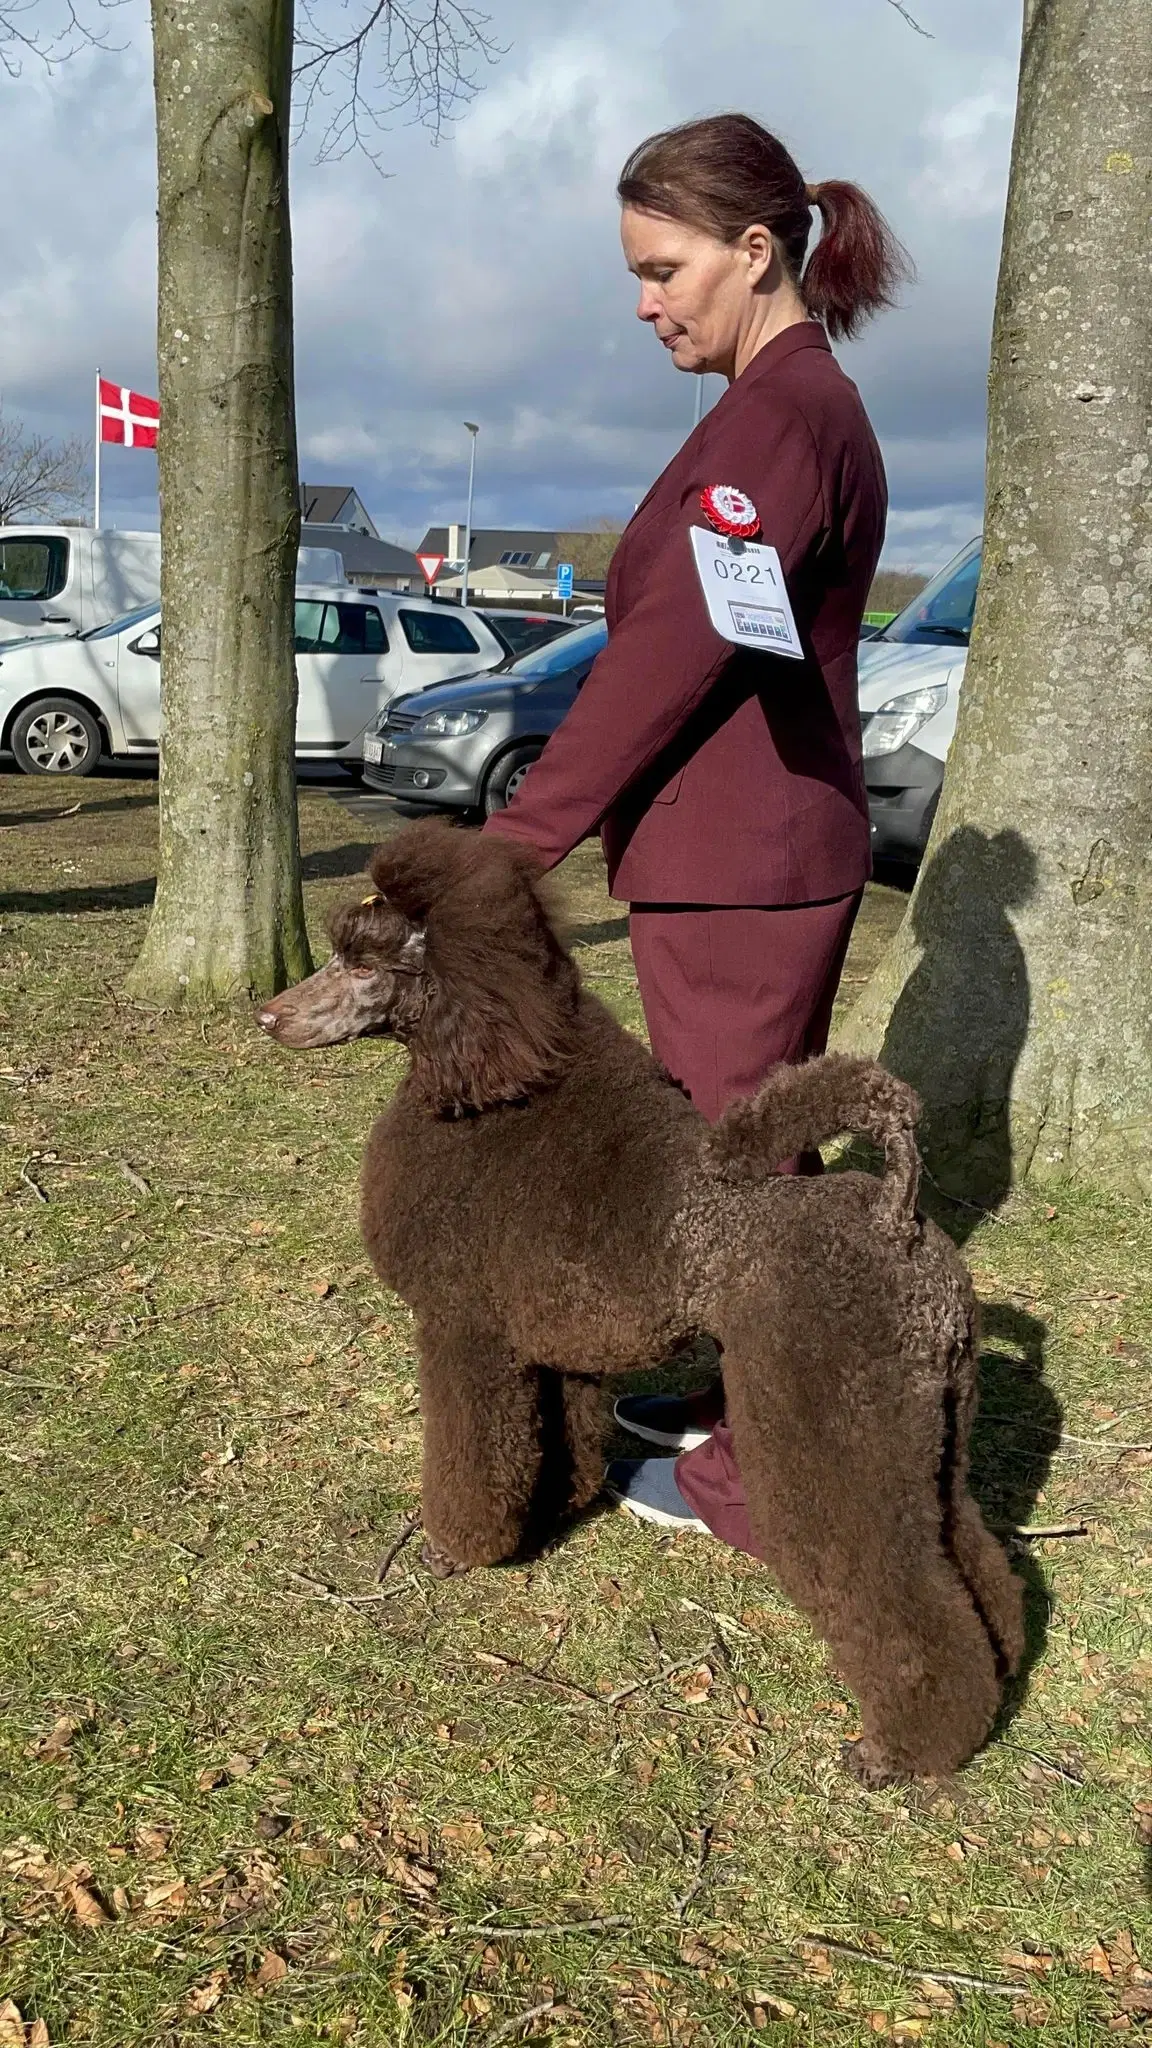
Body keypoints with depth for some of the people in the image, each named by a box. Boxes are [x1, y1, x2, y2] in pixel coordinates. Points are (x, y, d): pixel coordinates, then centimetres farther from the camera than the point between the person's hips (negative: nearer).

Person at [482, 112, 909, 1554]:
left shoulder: (779, 419, -16)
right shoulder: (800, 407, 16)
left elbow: (668, 656, -22)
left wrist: (518, 839, -18)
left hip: (739, 869, -10)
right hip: (763, 853, 10)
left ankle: (753, 1480, 16)